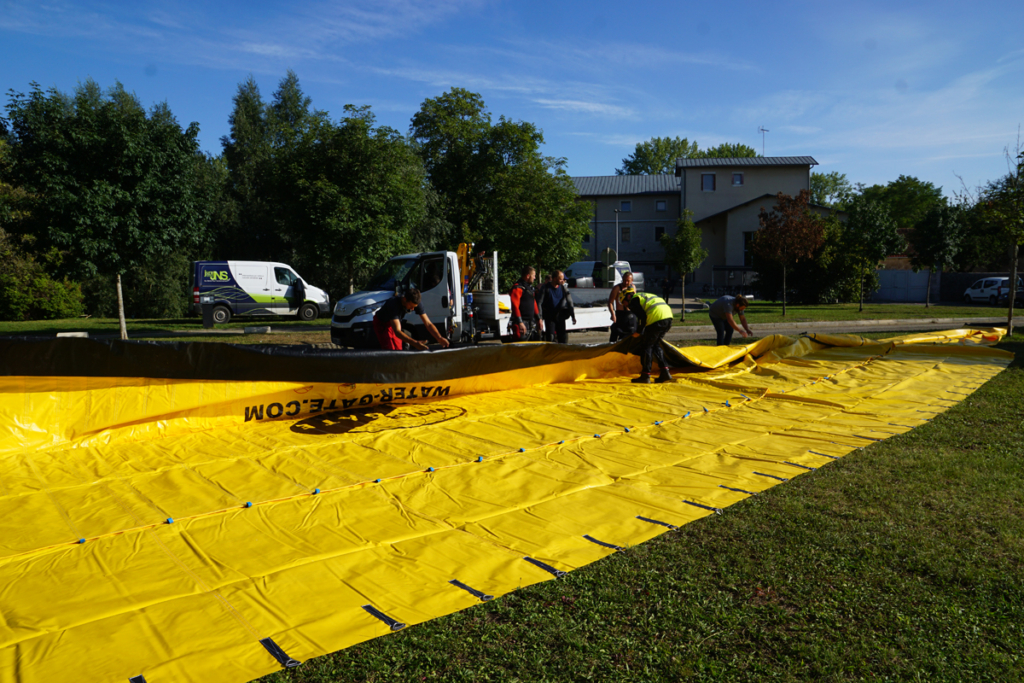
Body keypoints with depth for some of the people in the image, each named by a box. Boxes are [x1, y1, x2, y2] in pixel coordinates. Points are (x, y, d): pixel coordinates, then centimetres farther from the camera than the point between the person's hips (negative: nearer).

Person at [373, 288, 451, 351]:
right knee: (390, 350, -20)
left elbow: (428, 324, -23)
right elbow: (397, 331, -50)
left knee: (398, 349, -1)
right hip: (381, 323, -6)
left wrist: (439, 338, -41)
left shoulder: (415, 303, -26)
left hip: (394, 322, 6)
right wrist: (415, 343, -63)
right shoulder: (394, 304, -44)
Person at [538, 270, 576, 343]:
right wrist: (540, 318, -15)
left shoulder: (563, 288, 1)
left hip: (560, 316, 3)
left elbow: (569, 302, 2)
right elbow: (540, 303, -8)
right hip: (549, 317, -3)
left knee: (563, 338, 5)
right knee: (550, 337, -6)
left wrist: (573, 316, -5)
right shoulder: (545, 288, -7)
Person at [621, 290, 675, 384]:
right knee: (656, 345, 19)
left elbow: (642, 316, -7)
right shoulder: (644, 296, 32)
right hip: (669, 317, 9)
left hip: (657, 318, -9)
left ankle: (645, 376, 5)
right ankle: (665, 373, 13)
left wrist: (641, 331, 2)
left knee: (646, 346, 3)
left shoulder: (633, 300, 5)